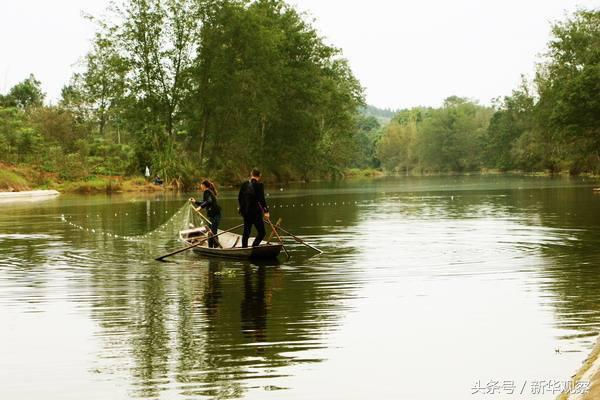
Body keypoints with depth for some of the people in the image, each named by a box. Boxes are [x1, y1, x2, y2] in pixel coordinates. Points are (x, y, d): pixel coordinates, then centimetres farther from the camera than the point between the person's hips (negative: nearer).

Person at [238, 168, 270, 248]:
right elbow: (261, 199, -15)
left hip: (245, 211, 6)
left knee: (246, 232, 16)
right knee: (261, 232, 0)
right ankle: (254, 247, -14)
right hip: (255, 211, -6)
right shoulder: (259, 185, -11)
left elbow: (239, 198, 12)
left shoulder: (244, 184, 6)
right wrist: (266, 211, -10)